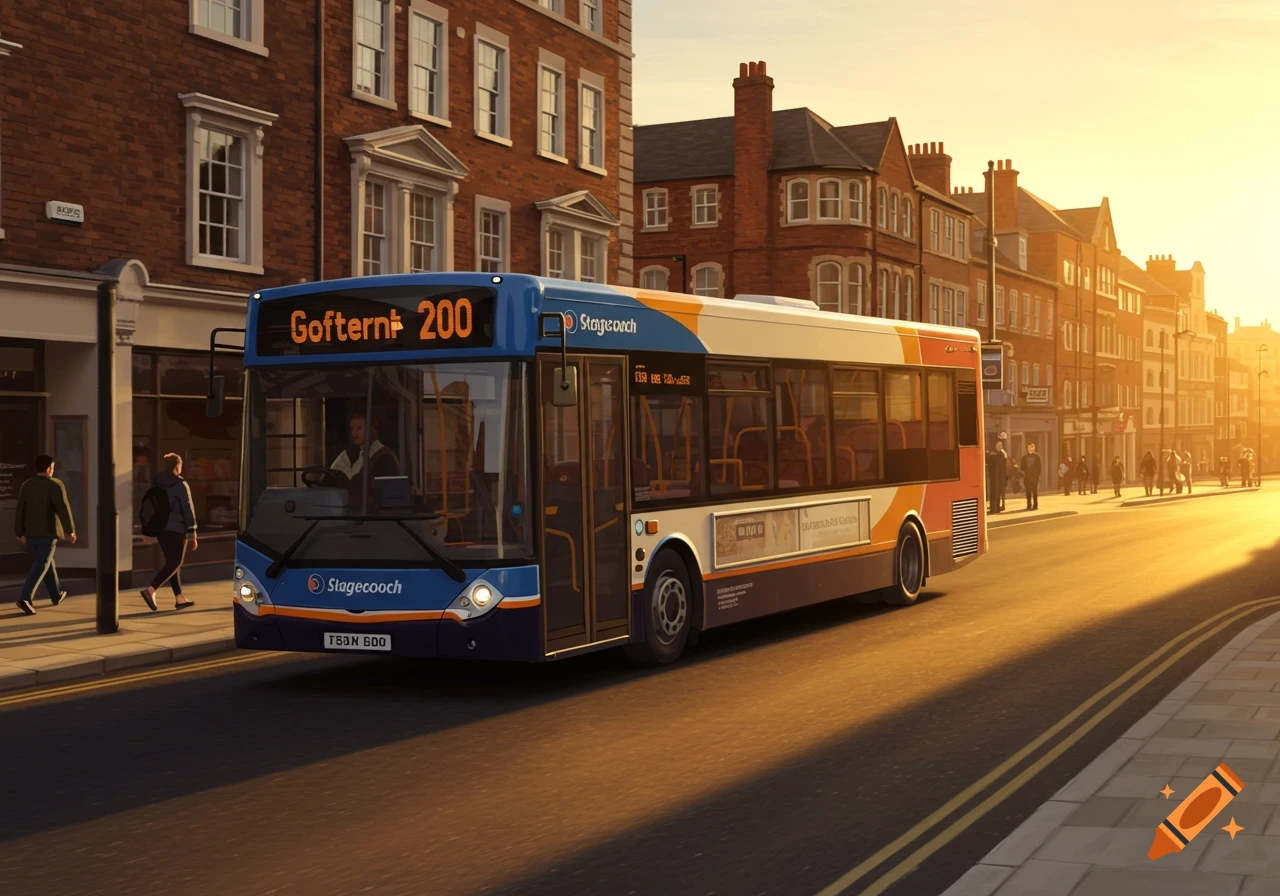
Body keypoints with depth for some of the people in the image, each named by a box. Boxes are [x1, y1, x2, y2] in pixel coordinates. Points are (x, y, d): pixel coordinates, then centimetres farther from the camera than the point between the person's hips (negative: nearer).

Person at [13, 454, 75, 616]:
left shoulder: (26, 485, 6)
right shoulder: (55, 485, -12)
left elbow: (20, 510, 7)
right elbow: (63, 509, -16)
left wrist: (20, 533, 11)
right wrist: (70, 530, -11)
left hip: (32, 532, 7)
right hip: (48, 532, -7)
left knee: (46, 561, 20)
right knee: (41, 566, -8)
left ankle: (56, 595, 32)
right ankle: (25, 598, -21)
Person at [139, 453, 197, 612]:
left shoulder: (156, 484, 11)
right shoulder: (180, 485, -9)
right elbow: (188, 510, -10)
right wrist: (192, 533, -8)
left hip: (160, 528, 7)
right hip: (176, 529, -7)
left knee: (171, 562, 13)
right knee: (175, 563, -5)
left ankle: (179, 598, 15)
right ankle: (151, 589, -21)